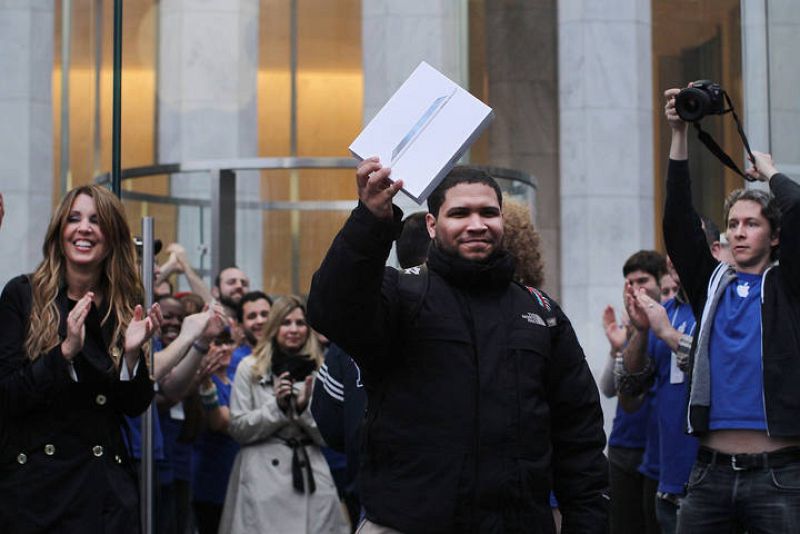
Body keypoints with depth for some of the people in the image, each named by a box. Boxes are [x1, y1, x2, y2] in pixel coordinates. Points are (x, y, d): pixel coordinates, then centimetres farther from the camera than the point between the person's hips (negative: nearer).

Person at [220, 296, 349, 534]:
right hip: (262, 477, -2)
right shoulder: (250, 368, 4)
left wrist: (305, 407, -9)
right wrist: (276, 406, -11)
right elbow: (238, 429, 0)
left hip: (311, 475, 2)